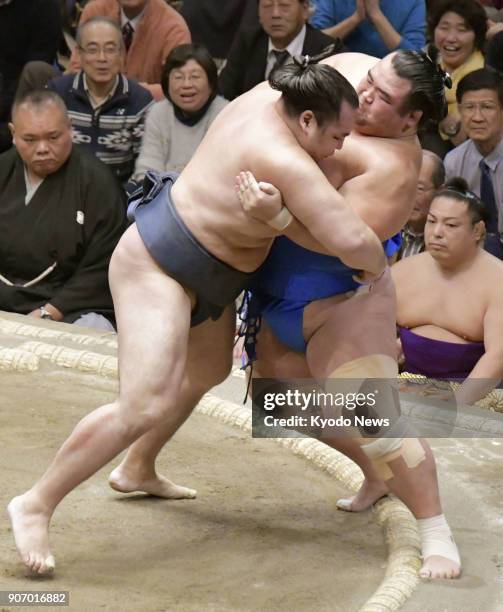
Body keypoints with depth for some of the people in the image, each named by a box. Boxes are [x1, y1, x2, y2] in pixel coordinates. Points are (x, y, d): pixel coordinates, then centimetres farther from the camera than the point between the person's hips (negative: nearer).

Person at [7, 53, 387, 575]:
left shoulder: (269, 97, -3)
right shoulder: (288, 164, -29)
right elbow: (352, 241, -34)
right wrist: (375, 268, -15)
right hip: (156, 266, -11)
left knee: (208, 371, 31)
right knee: (147, 407, -22)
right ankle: (35, 505, -13)